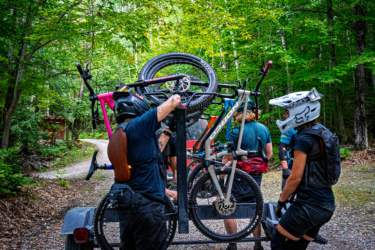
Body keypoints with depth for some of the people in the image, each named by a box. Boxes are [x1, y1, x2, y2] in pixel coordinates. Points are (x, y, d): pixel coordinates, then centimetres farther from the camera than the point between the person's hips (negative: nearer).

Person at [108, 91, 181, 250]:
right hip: (146, 205, -9)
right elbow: (175, 100, -10)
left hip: (124, 205, 9)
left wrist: (167, 132, 26)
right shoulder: (138, 125, -13)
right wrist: (175, 99, 13)